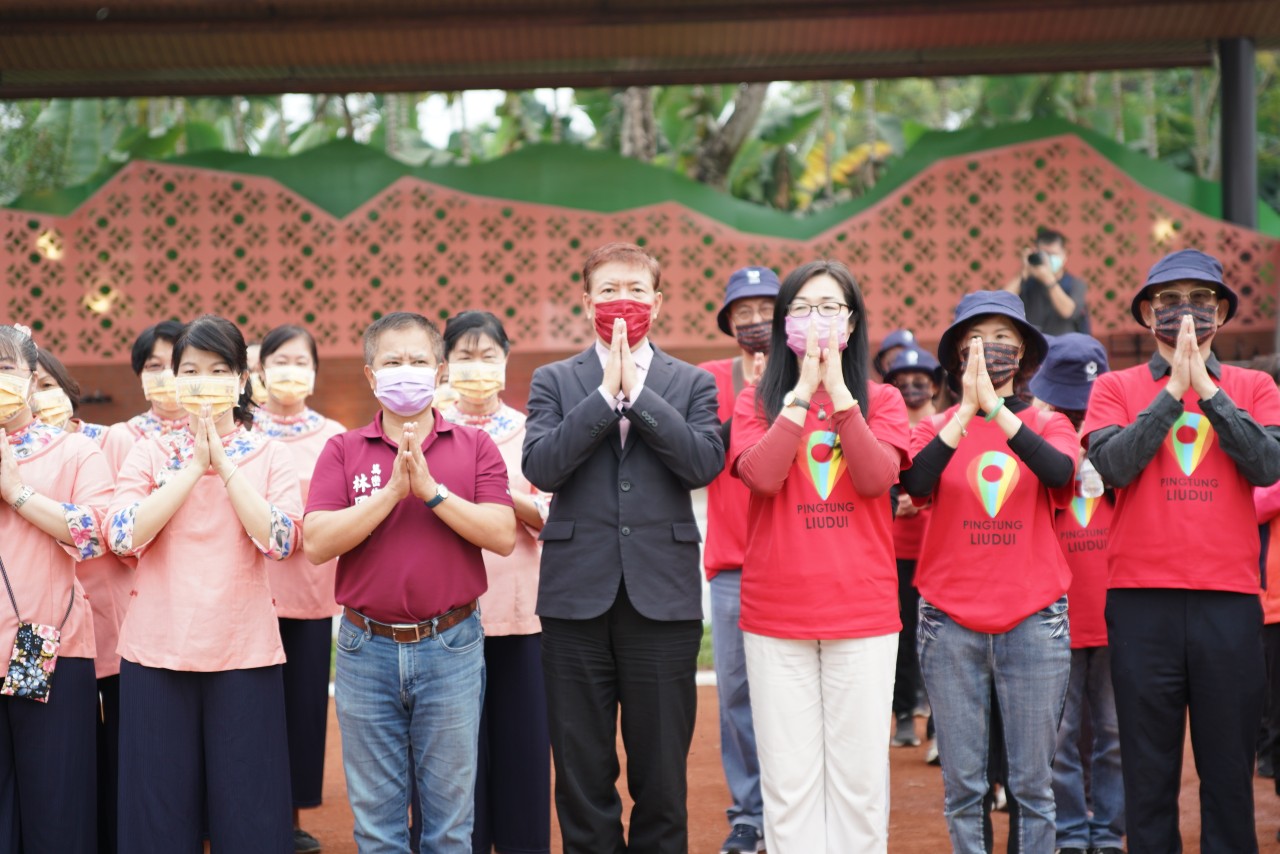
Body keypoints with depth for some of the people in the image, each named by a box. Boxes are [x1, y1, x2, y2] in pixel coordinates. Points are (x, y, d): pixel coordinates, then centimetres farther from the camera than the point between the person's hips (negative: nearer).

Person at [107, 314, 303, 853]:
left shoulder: (269, 456, 4)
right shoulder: (149, 453, 6)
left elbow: (279, 541, -11)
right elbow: (124, 537, -10)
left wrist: (225, 465, -12)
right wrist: (194, 466, -11)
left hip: (243, 649, -1)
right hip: (158, 649, 1)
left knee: (247, 805, 2)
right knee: (160, 802, 5)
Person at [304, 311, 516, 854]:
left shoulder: (474, 447, 4)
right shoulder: (343, 451, 4)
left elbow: (502, 535, -9)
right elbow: (317, 544, -8)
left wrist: (431, 489, -16)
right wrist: (392, 491, -16)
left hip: (450, 647, 0)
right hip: (367, 649, 1)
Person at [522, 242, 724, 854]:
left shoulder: (692, 384, 8)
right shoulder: (554, 381, 8)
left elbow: (705, 464, -8)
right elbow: (540, 466, -8)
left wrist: (637, 390, -11)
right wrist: (605, 392, -12)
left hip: (662, 596, 0)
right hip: (578, 595, 0)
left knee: (661, 773, 5)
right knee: (581, 774, 6)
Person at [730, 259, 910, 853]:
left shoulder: (881, 400, 7)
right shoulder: (756, 402, 7)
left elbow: (877, 478, -11)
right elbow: (761, 475, -12)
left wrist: (837, 389, -13)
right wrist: (802, 391, -11)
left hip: (862, 611, 0)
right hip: (776, 616, 0)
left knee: (859, 775, 1)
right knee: (788, 777, 1)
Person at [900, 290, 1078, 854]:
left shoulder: (1048, 425, 7)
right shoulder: (937, 427, 7)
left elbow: (1059, 472, -16)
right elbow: (915, 483, -14)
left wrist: (995, 407, -25)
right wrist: (967, 409, -23)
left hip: (1033, 618, 0)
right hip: (950, 619, 0)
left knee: (1032, 780, 2)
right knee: (962, 781, 3)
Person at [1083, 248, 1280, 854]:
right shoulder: (1116, 387, 7)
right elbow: (1112, 465, -9)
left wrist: (1207, 389, -9)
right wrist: (1173, 390, -10)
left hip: (1229, 598, 1)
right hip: (1141, 598, -1)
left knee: (1229, 763, 5)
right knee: (1149, 765, 4)